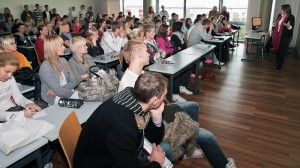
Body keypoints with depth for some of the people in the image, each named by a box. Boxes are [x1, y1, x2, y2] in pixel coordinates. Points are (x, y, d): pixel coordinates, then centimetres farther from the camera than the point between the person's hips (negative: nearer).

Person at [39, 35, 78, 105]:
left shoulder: (63, 61, 8)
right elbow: (59, 92, -19)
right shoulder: (45, 67, -14)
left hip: (67, 92, 7)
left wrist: (59, 90, -12)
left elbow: (73, 81, 2)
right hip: (54, 99, -7)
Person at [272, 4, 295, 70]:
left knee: (282, 51, 1)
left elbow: (291, 28, -17)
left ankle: (279, 65, 14)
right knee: (277, 49, 16)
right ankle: (277, 62, 33)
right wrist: (275, 25, 1)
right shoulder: (280, 15, 6)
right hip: (277, 36, 7)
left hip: (285, 38, -7)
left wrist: (288, 26, -37)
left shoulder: (291, 17, -14)